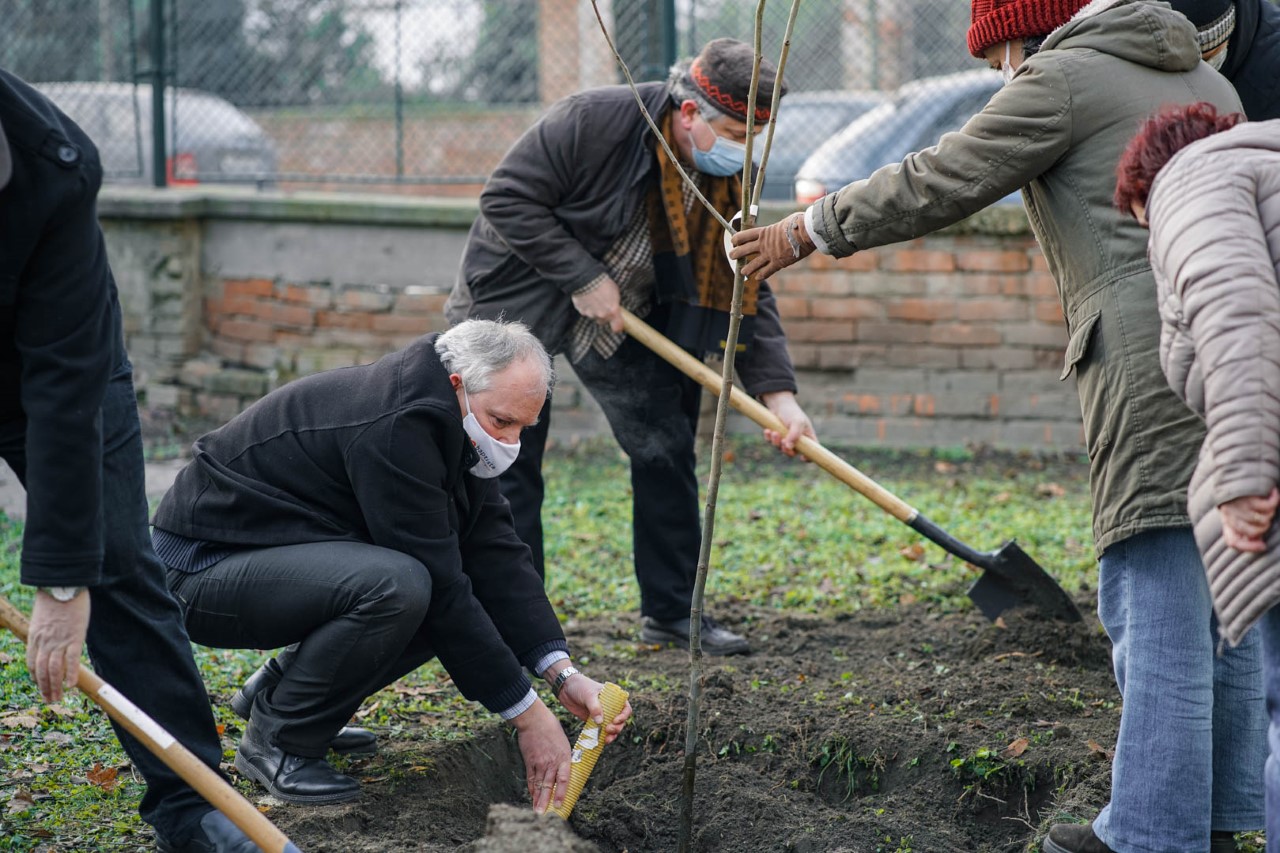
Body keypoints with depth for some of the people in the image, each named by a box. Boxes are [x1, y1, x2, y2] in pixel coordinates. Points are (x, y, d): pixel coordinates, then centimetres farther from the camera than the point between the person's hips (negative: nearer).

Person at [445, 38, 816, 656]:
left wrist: (777, 392, -19)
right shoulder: (591, 121, -28)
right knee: (507, 470, -6)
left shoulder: (731, 182, -10)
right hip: (516, 301, -5)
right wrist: (584, 279, -27)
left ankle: (671, 613, 12)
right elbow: (506, 200, -25)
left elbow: (750, 294, -9)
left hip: (626, 317, 5)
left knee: (666, 449, 1)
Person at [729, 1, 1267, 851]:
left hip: (1155, 360, -8)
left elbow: (938, 183, -3)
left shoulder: (1062, 78, 0)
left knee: (1155, 608, -7)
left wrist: (805, 231, 6)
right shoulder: (1208, 80, 24)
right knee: (1219, 604, 12)